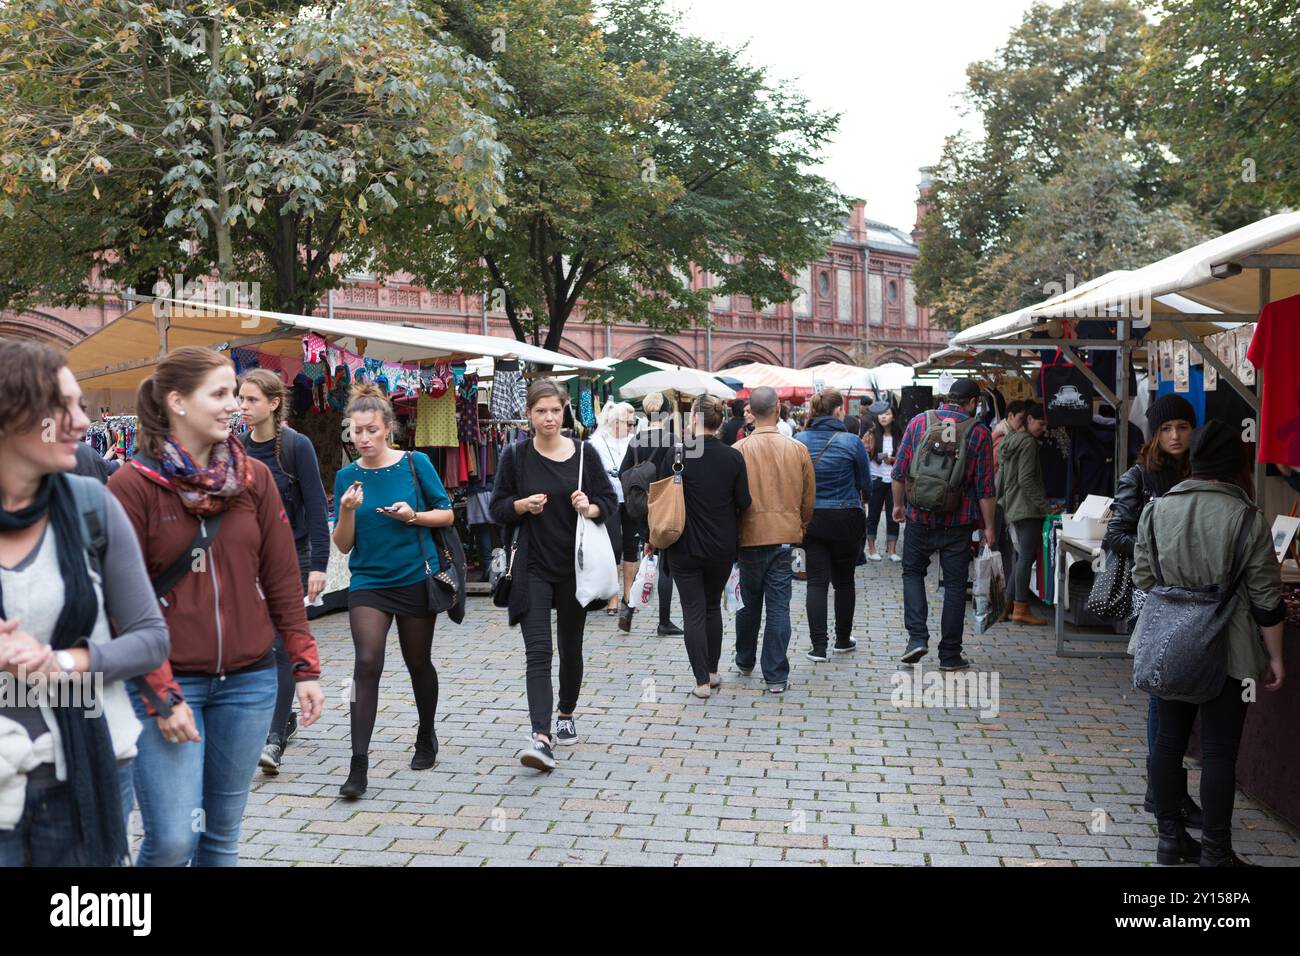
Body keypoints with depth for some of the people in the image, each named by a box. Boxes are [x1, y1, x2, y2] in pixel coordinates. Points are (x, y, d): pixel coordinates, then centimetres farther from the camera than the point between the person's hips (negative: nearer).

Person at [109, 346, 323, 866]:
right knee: (171, 840, -6)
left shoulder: (254, 476, 5)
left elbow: (282, 578, 6)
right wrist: (161, 696, -13)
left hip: (249, 680, 4)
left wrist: (305, 666, 2)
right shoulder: (132, 484, -7)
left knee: (224, 829, 12)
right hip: (166, 680, -4)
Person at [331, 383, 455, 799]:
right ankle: (359, 765, -12)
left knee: (418, 662, 13)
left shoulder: (415, 463, -4)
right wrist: (348, 512, -18)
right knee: (367, 662, -15)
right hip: (368, 581, 0)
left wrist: (414, 516, -16)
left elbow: (447, 514, 2)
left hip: (416, 578, 0)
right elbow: (343, 544, 1)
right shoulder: (347, 476, 0)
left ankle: (427, 737, 38)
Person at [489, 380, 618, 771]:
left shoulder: (584, 453, 0)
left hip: (574, 566, 2)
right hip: (533, 567, -1)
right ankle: (541, 738, -21)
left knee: (570, 649, 15)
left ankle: (566, 715, 38)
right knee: (538, 652, -13)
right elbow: (497, 508, 5)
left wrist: (590, 508, -16)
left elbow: (610, 500, 5)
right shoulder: (515, 456, -1)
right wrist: (523, 505, -15)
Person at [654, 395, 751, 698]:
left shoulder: (676, 454, -12)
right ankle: (712, 671, 27)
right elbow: (743, 502, -3)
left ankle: (702, 681, 1)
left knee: (693, 611, 3)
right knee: (713, 606, 20)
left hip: (686, 546, -3)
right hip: (722, 547, 3)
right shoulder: (733, 457, -6)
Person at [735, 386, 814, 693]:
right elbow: (809, 498, 5)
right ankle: (776, 675, 3)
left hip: (750, 538, 0)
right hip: (785, 537, 0)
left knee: (749, 603, 16)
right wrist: (799, 527, 21)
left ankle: (745, 662, 33)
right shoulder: (798, 450, -4)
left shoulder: (739, 450, -10)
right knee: (779, 607, 3)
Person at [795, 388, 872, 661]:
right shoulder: (851, 442, -11)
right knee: (844, 580, 14)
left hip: (810, 518, 2)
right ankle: (842, 639, 26)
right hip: (846, 520, -2)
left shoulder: (799, 440, -3)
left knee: (817, 581, 3)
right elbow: (866, 484, 0)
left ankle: (819, 646, -5)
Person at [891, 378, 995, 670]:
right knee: (955, 584, 7)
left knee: (912, 572, 18)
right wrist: (988, 527, 3)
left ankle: (917, 636, 3)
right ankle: (950, 655, 12)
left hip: (919, 517, 1)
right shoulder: (979, 433, -5)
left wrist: (898, 504, 15)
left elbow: (899, 471, 2)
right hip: (958, 523, -1)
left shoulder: (919, 422, 0)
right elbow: (985, 488, -5)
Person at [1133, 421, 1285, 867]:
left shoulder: (1157, 510, 0)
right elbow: (1266, 598, -7)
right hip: (1226, 651, -3)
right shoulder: (1247, 518, -11)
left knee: (1169, 740, 12)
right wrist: (1275, 656, 2)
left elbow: (1142, 579, 5)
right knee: (1219, 751, 3)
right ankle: (1214, 852, 10)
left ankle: (1170, 839, 21)